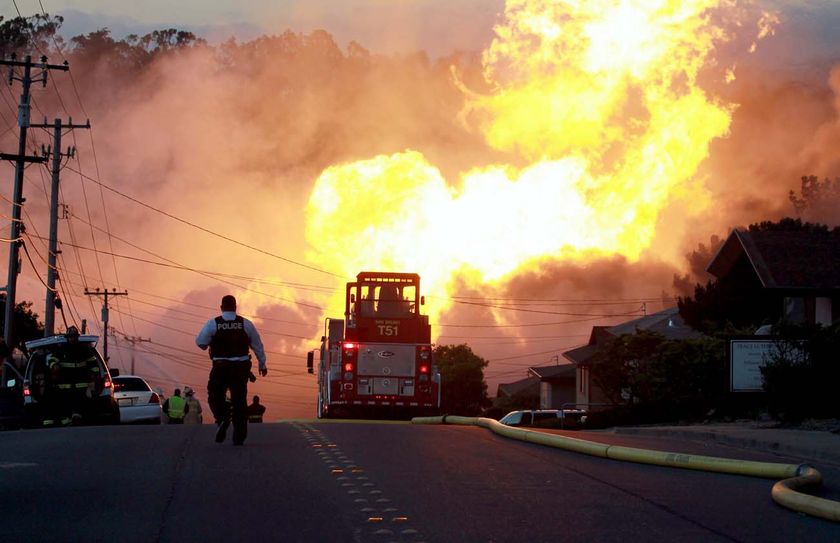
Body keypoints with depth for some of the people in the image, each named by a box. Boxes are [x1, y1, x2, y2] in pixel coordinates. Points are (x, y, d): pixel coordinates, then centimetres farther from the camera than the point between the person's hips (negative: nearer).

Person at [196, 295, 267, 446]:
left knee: (215, 396, 14)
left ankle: (222, 417, -16)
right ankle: (239, 436, 9)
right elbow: (257, 345, 7)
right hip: (241, 367, 2)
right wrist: (262, 364, 17)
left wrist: (208, 345, 19)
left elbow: (200, 342, -5)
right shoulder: (246, 324, 2)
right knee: (239, 400, 8)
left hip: (220, 367, -2)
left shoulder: (212, 324, -4)